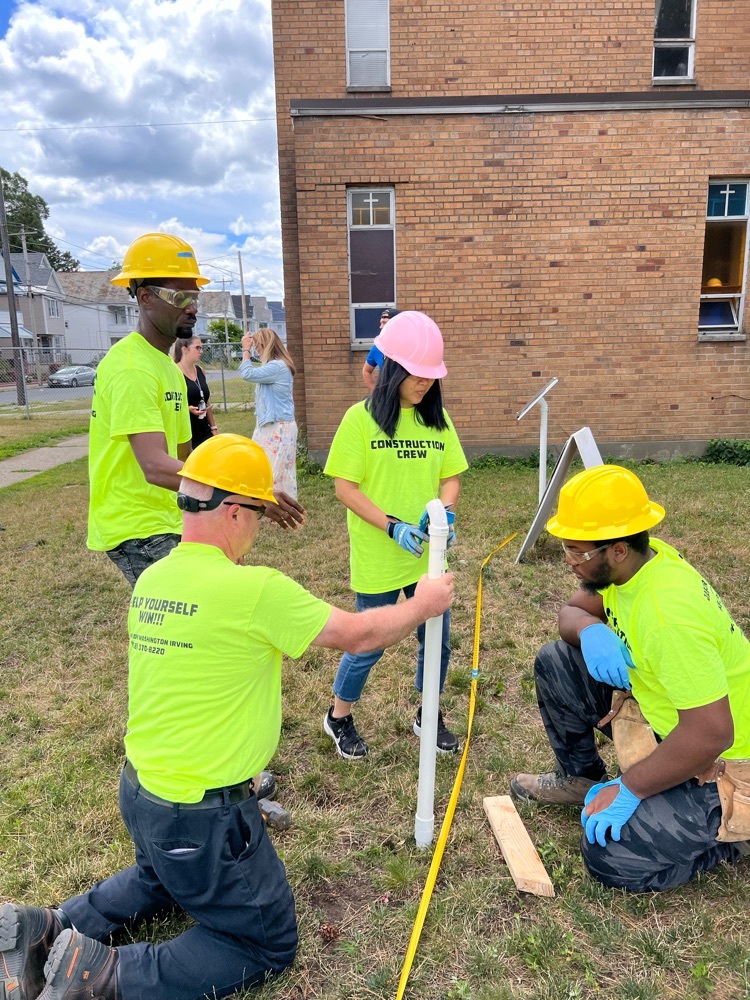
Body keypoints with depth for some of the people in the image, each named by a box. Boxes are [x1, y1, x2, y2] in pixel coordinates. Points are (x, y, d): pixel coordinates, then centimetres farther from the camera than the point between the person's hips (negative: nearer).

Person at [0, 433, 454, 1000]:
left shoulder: (150, 581, -3)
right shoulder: (255, 590, -26)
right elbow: (357, 635, -15)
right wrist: (421, 606, 0)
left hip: (140, 791, 8)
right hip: (202, 816, -8)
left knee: (163, 881, 38)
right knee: (269, 946, 14)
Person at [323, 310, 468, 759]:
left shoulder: (438, 418, 3)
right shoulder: (361, 417, -11)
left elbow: (451, 477, 7)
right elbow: (346, 487, -12)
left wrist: (444, 510, -15)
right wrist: (392, 527, -22)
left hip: (428, 554, 5)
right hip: (378, 557, -4)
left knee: (437, 639, 14)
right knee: (370, 644, 9)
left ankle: (428, 717, 39)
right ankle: (339, 717, 35)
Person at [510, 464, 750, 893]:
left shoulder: (669, 610, -35)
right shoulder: (628, 563, -9)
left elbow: (710, 735, -34)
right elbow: (571, 611, 5)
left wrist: (627, 791, -24)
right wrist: (590, 631, -21)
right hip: (660, 719, 8)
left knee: (612, 856, -19)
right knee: (554, 662, 1)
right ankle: (581, 779, 22)